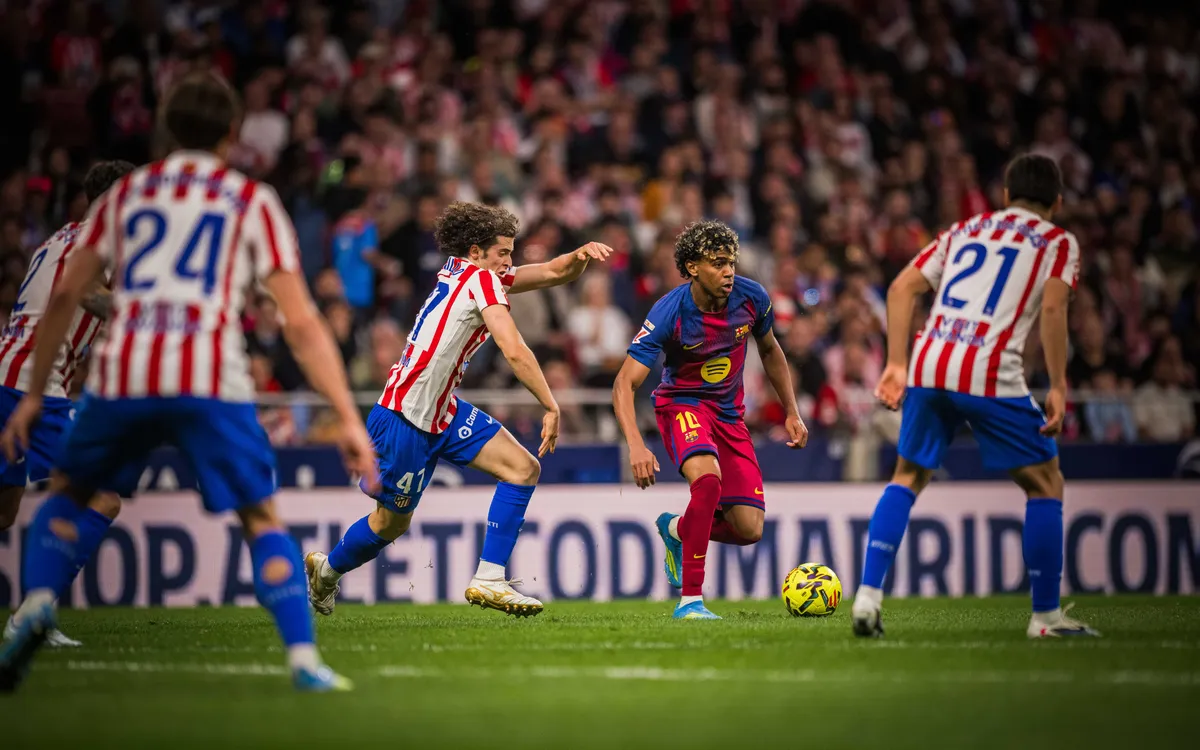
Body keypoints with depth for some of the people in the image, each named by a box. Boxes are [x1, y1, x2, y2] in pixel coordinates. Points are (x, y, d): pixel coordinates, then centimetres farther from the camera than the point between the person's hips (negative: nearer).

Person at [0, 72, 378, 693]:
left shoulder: (126, 192, 22)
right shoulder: (254, 201, 15)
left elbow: (64, 297, 21)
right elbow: (301, 323, 7)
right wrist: (349, 419, 7)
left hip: (122, 375, 2)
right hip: (211, 381, -2)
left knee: (71, 494, 23)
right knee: (261, 519, 11)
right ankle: (303, 659, -4)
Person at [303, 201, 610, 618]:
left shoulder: (474, 272, 9)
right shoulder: (480, 280, -17)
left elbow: (552, 273, 11)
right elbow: (514, 352, -26)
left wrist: (580, 254, -10)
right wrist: (551, 407, -21)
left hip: (445, 413, 9)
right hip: (404, 418, -9)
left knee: (524, 469, -4)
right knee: (393, 521, 6)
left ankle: (488, 579, -5)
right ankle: (327, 567, 35)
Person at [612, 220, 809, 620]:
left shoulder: (751, 298, -11)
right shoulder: (669, 313, -24)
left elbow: (769, 350, 11)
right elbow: (624, 384, -25)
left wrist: (791, 413, 10)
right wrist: (636, 446, -39)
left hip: (729, 413, 5)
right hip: (682, 404, -5)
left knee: (749, 529, -5)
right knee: (708, 479, -36)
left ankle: (676, 528, 28)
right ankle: (690, 599, -28)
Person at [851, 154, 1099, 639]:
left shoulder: (966, 230, 25)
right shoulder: (1058, 242, 12)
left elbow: (902, 289, 16)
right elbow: (1052, 309, -7)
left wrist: (896, 364, 16)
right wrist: (1058, 388, -6)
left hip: (928, 366, 4)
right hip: (991, 376, -4)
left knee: (908, 478, 20)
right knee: (1045, 485, 11)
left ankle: (867, 595, 5)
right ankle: (1046, 616, 11)